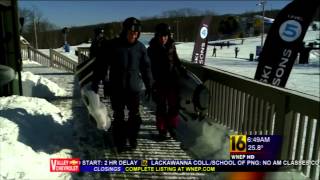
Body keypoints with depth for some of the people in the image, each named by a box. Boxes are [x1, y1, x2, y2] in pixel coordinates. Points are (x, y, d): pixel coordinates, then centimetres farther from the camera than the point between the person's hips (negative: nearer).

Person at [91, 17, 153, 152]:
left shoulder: (140, 47, -1)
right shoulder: (111, 45, -7)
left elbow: (146, 68, 7)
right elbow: (101, 65, -4)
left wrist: (149, 86, 10)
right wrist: (95, 83, -4)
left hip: (134, 88, 2)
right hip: (116, 89, -1)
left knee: (135, 116, 12)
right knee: (118, 116, 8)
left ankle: (132, 138, 32)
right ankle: (119, 142, 24)